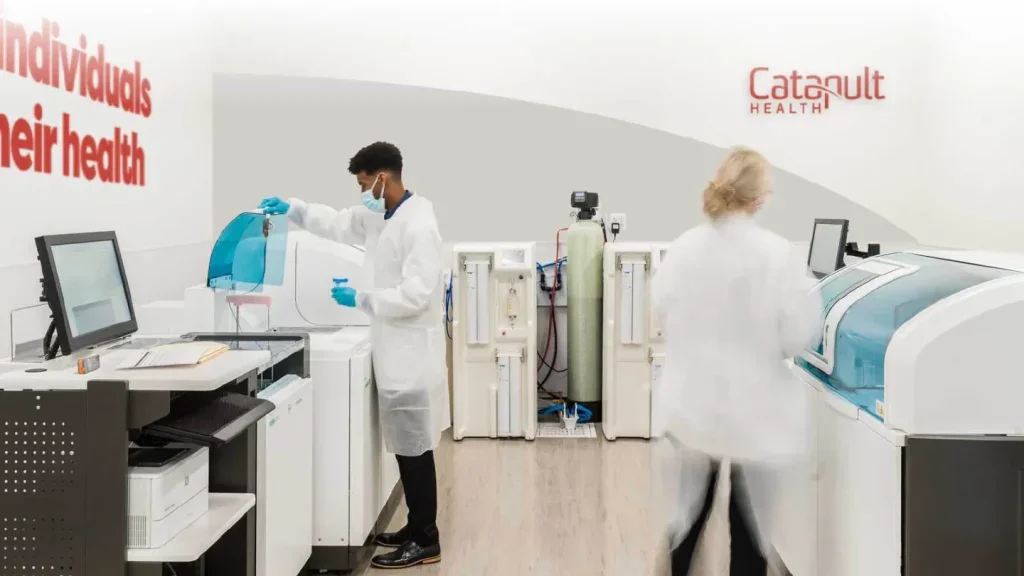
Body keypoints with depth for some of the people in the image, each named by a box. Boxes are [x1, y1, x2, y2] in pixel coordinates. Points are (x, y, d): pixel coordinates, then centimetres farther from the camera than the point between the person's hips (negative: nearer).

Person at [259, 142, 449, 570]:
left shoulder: (418, 225, -20)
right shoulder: (380, 218, 10)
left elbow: (416, 295, -25)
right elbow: (339, 224, 26)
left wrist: (359, 300, -17)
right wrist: (292, 209, 16)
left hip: (411, 354, -9)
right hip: (394, 352, 9)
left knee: (415, 449, 0)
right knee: (405, 446, 16)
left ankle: (426, 542, 10)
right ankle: (418, 526, 28)